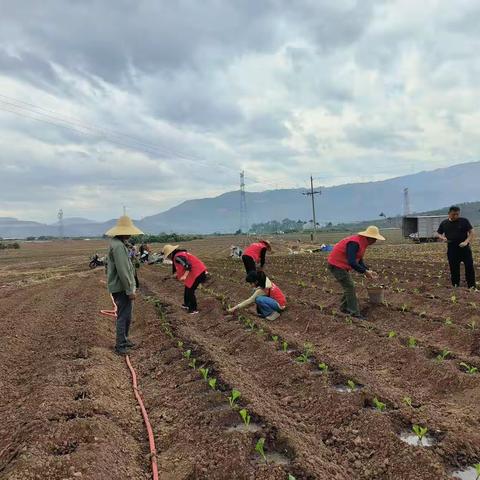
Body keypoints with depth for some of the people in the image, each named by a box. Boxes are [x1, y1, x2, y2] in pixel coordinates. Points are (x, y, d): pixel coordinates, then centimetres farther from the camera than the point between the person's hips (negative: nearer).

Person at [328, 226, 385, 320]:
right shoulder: (354, 243, -26)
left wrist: (368, 270, 2)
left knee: (349, 286, 16)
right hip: (336, 265, -10)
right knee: (350, 287, -8)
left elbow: (359, 261, 15)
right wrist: (365, 272, -23)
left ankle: (344, 308, 29)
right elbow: (352, 262, -31)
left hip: (341, 265, 10)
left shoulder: (362, 243, 7)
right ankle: (355, 313, -3)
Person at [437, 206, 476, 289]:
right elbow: (438, 233, 14)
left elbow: (471, 232, -2)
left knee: (469, 266, -1)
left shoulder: (464, 221, -1)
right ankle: (455, 285, 15)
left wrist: (466, 241, -17)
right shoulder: (444, 223, 5)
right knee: (454, 268, 5)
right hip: (452, 249, 2)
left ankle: (472, 286, 8)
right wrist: (443, 237, -8)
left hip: (464, 248, -2)